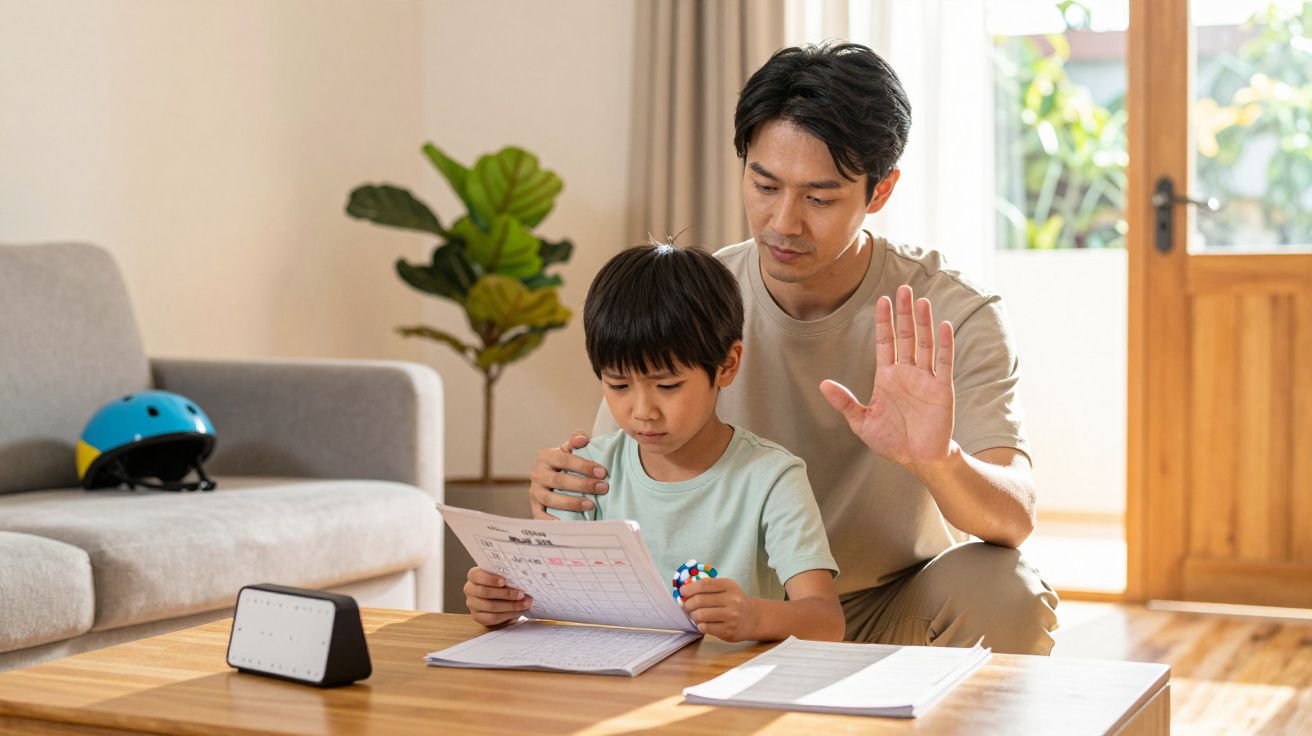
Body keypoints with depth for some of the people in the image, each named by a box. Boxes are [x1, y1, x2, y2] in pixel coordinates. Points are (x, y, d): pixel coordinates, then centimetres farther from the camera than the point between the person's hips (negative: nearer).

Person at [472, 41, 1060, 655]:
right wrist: (561, 494, -30)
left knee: (1004, 591, -32)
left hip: (896, 618, -1)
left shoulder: (953, 321, -13)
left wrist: (937, 461, -48)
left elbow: (1013, 518, -25)